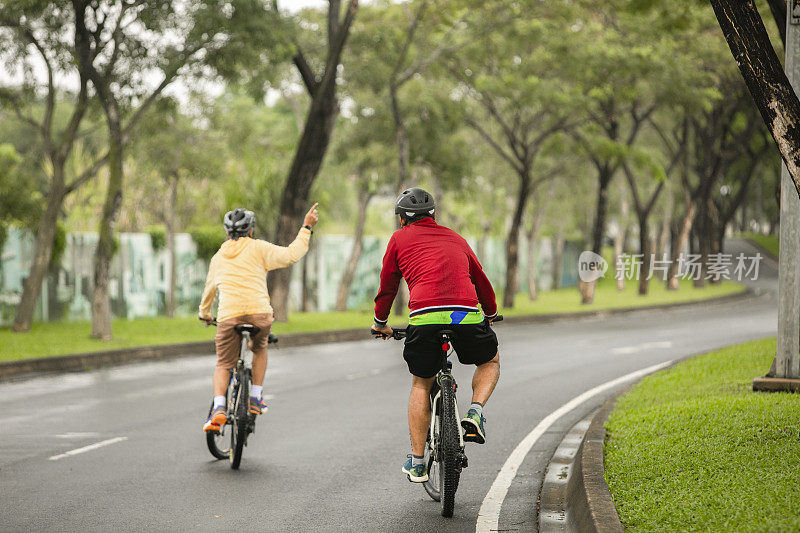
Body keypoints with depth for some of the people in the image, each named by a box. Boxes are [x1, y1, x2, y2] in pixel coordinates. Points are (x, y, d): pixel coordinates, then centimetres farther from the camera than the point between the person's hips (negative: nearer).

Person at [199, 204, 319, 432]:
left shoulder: (218, 257, 21)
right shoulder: (258, 248, 9)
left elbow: (209, 289, 33)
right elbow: (290, 255, 2)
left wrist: (204, 314, 50)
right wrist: (306, 227, 11)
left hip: (228, 316, 2)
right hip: (259, 313, -1)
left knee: (223, 365, 11)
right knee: (260, 350, 28)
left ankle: (218, 407, -13)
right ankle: (255, 399, 20)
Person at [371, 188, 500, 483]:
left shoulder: (400, 239, 18)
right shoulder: (455, 238, 27)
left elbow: (387, 286, 22)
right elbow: (482, 281, 35)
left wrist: (380, 323, 38)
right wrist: (490, 315, 51)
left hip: (425, 317, -1)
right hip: (468, 315, 1)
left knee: (421, 385, 17)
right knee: (490, 361, 29)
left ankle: (417, 462, 15)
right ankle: (475, 412, 3)